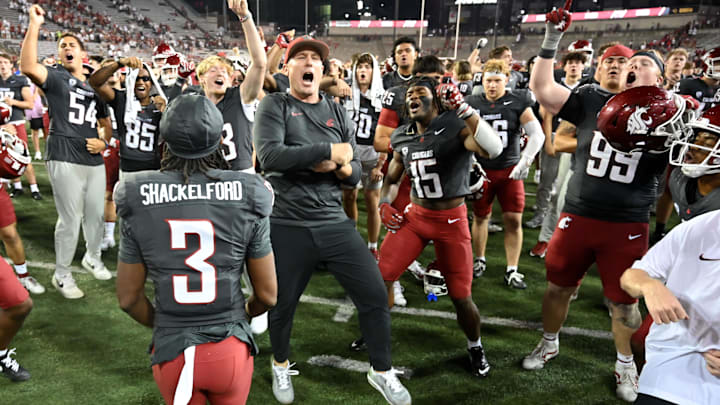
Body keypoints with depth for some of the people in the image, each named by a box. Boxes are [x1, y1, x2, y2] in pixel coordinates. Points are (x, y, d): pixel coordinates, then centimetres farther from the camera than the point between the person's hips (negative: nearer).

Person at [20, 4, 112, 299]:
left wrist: (104, 142, 3)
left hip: (94, 160, 6)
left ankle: (92, 258, 40)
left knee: (95, 214, 16)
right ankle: (62, 275, 15)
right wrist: (35, 25, -24)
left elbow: (106, 121, 24)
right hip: (65, 160, -5)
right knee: (70, 219, -2)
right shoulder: (55, 77, 0)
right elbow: (28, 67, -24)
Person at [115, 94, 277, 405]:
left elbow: (128, 298, 1)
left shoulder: (139, 203, -7)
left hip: (172, 352, 1)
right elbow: (267, 295, -3)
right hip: (230, 350, 0)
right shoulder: (247, 200, -10)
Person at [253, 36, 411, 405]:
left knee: (375, 296, 1)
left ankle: (381, 371, 25)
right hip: (288, 228, -3)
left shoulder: (337, 112, 11)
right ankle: (281, 365, 43)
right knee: (282, 305, 13)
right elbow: (269, 157, -19)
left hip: (335, 224, 3)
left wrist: (337, 166, -14)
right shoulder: (274, 106, -1)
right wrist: (330, 150, -16)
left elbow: (356, 173, 10)